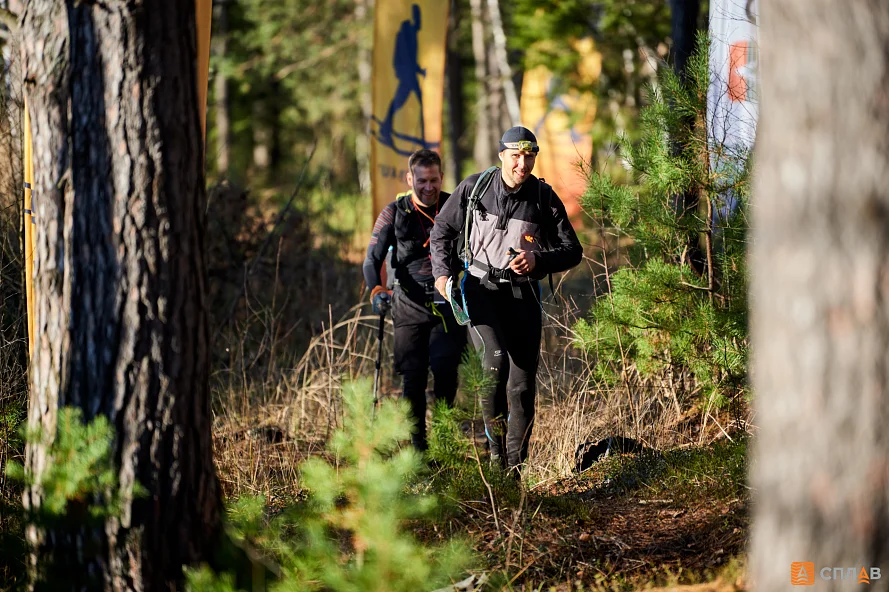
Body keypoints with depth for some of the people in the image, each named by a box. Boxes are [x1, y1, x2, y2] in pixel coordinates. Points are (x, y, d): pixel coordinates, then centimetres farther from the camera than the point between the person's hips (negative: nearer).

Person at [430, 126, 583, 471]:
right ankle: (494, 435, -6)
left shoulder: (544, 198, -3)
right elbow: (443, 229, 11)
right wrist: (442, 271, -1)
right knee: (496, 359, -26)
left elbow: (573, 251, 1)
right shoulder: (475, 187, -4)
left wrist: (537, 260, -17)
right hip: (480, 289, -2)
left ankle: (515, 466, 9)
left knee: (523, 384, -1)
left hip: (522, 295, 2)